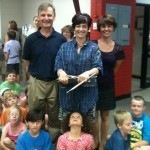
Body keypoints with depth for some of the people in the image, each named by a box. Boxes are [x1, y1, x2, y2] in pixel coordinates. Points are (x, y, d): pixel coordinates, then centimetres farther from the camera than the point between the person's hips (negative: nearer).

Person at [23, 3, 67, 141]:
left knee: (55, 117, 14)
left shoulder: (61, 39, -3)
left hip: (55, 82, 0)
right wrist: (35, 75, 5)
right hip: (36, 82, 0)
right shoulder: (31, 39, -3)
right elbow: (27, 62, 6)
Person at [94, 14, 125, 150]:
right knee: (94, 115, 10)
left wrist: (105, 76, 7)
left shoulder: (118, 49, -2)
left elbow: (114, 68, 9)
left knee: (105, 115, 13)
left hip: (108, 86, 1)